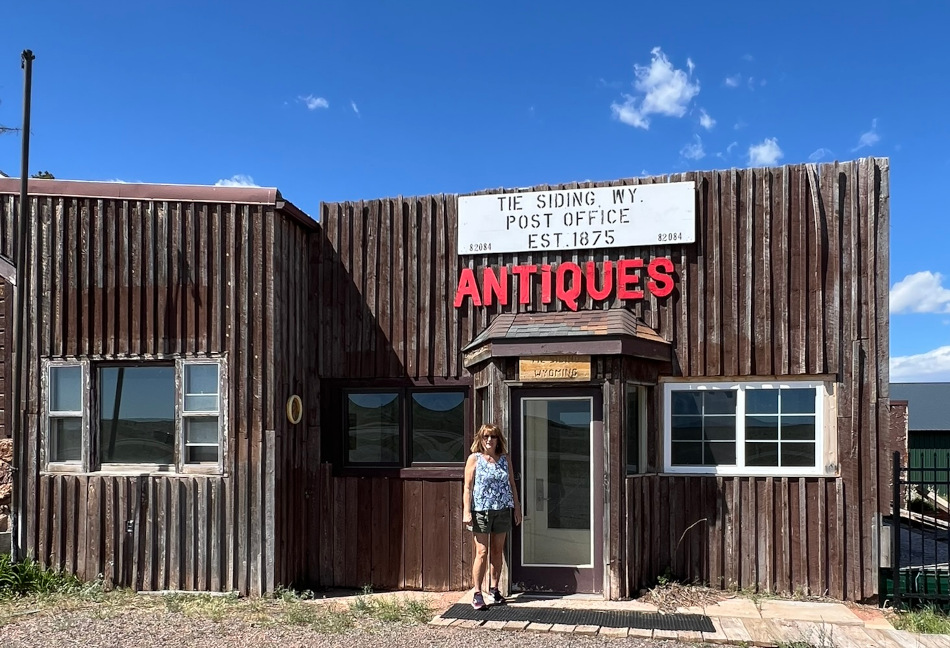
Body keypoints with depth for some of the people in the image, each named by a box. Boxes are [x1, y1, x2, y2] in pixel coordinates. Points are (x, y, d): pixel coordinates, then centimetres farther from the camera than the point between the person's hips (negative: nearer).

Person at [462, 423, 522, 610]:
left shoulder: (504, 459, 9)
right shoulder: (474, 459, -1)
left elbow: (512, 485, 13)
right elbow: (468, 487, -4)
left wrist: (517, 507, 10)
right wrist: (466, 511, -10)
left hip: (502, 510, 4)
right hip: (481, 510, -4)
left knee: (497, 551, 9)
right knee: (482, 552, -5)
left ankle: (494, 589, 21)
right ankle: (477, 593, 2)